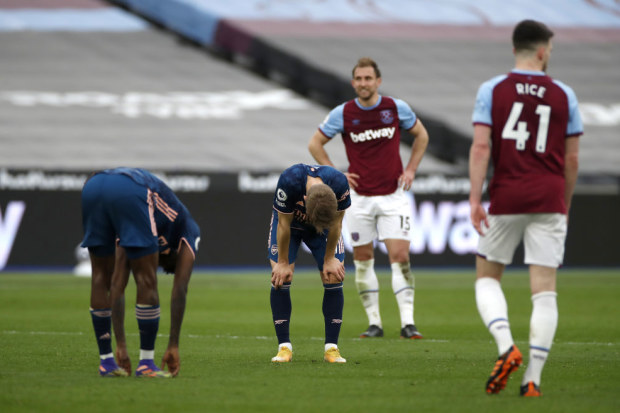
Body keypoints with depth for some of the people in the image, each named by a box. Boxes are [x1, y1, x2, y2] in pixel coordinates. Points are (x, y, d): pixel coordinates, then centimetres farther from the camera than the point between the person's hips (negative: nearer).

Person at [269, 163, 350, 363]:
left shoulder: (339, 183, -36)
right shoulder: (289, 181, -41)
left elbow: (336, 223, -17)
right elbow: (284, 224, -25)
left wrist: (329, 259, -9)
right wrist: (283, 263, -16)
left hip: (326, 224, 1)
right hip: (290, 221, -1)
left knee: (333, 277, -11)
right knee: (280, 278, -14)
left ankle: (331, 347, -5)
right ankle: (284, 347, -7)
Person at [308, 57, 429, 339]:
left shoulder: (397, 108, -3)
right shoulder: (342, 114, -4)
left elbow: (421, 135, 14)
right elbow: (315, 143, 8)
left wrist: (410, 170, 5)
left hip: (393, 195, -1)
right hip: (359, 197, 1)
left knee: (400, 256, -10)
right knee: (362, 260, 4)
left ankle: (407, 322, -10)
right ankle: (374, 322, 13)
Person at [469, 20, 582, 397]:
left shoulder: (492, 90, 1)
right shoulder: (564, 95, 5)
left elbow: (481, 146, -8)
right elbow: (572, 159, 8)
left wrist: (475, 200, -8)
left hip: (506, 199, -1)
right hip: (550, 201, 1)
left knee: (487, 277, 14)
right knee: (545, 290, 1)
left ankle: (506, 346, -10)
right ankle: (533, 378, -5)